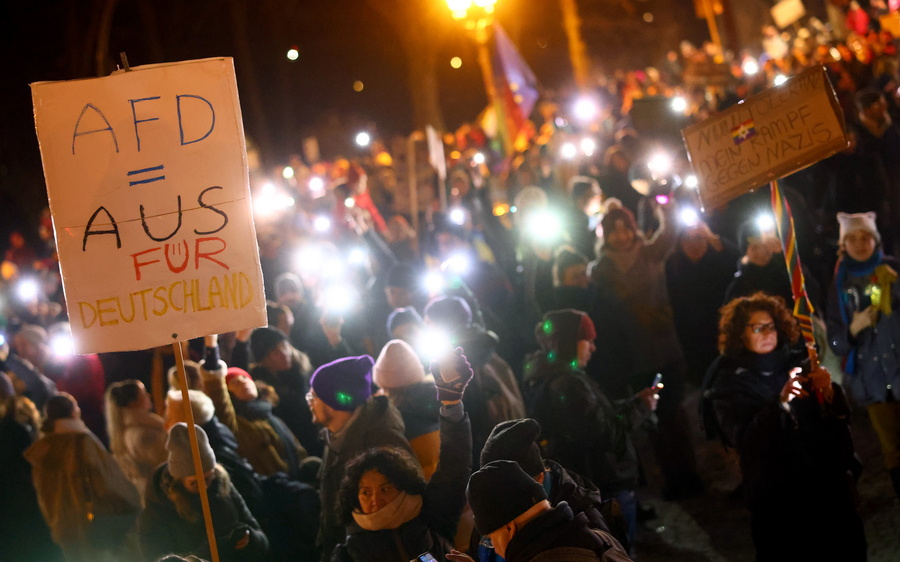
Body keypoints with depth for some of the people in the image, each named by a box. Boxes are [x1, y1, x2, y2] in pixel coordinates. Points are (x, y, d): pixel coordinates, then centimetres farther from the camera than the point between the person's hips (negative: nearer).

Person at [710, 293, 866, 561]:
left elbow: (842, 415, 5)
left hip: (828, 480, 3)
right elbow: (742, 437, -16)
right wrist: (780, 403, -29)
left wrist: (829, 391, -16)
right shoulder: (730, 382, -2)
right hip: (778, 496, -3)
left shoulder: (798, 360, 5)